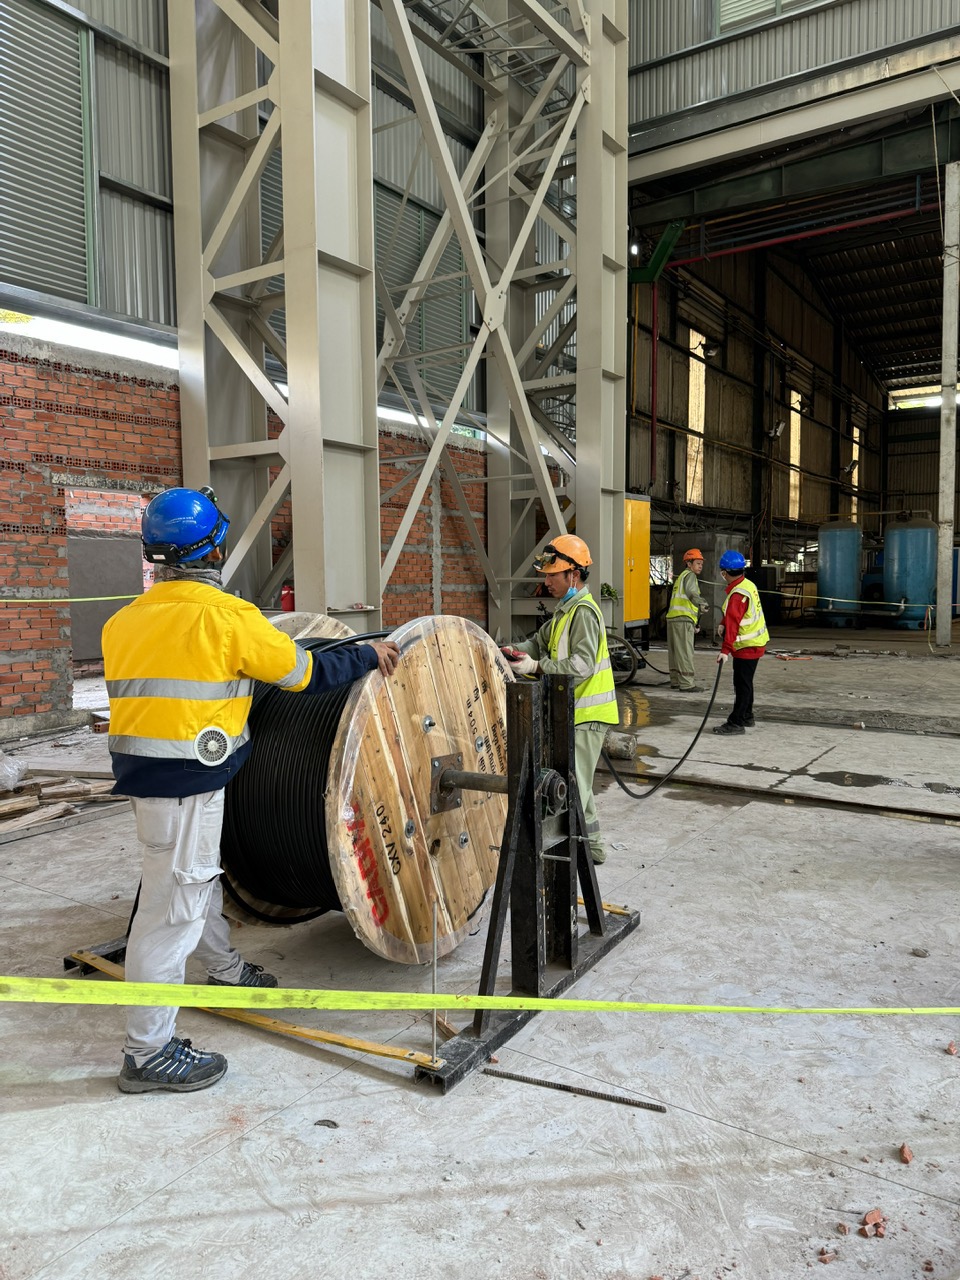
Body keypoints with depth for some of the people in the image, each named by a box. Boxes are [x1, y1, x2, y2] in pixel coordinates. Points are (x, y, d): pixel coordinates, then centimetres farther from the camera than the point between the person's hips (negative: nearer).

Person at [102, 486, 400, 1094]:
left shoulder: (124, 621, 8)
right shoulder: (225, 615, -14)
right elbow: (304, 672, -8)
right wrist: (369, 654, 6)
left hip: (140, 771, 9)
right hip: (186, 783, -9)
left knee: (198, 878, 25)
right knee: (173, 906, 0)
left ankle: (228, 970, 45)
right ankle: (149, 1053, 11)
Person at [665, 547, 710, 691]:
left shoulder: (681, 577, 28)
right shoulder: (689, 575, -3)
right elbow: (691, 592, -25)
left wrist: (695, 623, 32)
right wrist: (701, 603, -42)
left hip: (673, 618, 10)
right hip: (683, 620, -10)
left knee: (676, 652, 14)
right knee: (685, 652, -9)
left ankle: (676, 680, 22)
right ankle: (687, 683, -10)